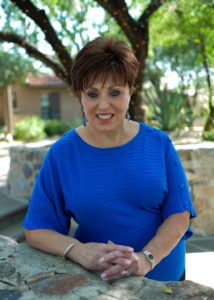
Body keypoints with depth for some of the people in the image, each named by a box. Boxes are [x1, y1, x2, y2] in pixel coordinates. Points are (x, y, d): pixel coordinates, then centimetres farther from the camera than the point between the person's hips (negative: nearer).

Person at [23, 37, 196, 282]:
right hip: (95, 281, -1)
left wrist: (147, 258, -26)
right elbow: (36, 230, -9)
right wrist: (78, 251, -27)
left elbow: (179, 214, -10)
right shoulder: (61, 154, -11)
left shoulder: (159, 144, -8)